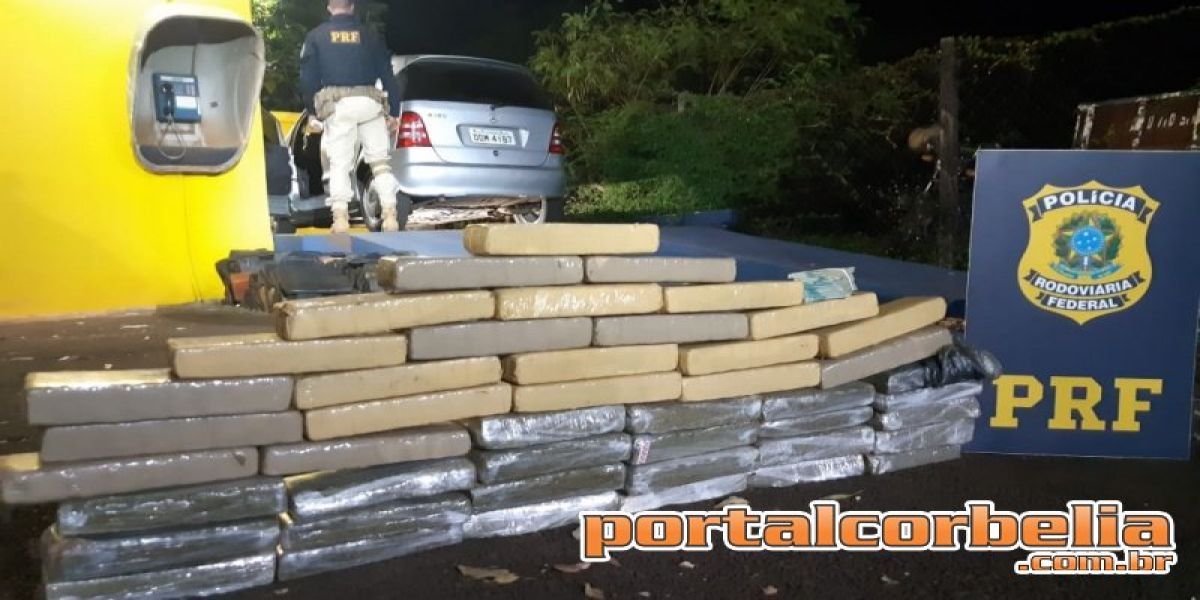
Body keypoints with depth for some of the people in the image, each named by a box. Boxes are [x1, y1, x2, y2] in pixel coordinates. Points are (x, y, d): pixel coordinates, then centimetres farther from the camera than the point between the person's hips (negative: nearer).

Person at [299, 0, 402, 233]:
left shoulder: (316, 36, 11)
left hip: (337, 105, -1)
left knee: (339, 164, 3)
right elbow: (388, 76, 12)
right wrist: (394, 112, 14)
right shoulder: (369, 36, 14)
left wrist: (313, 111, 15)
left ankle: (340, 218, -7)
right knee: (380, 160, 7)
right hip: (370, 103, 1)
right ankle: (390, 216, -1)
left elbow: (308, 78, 7)